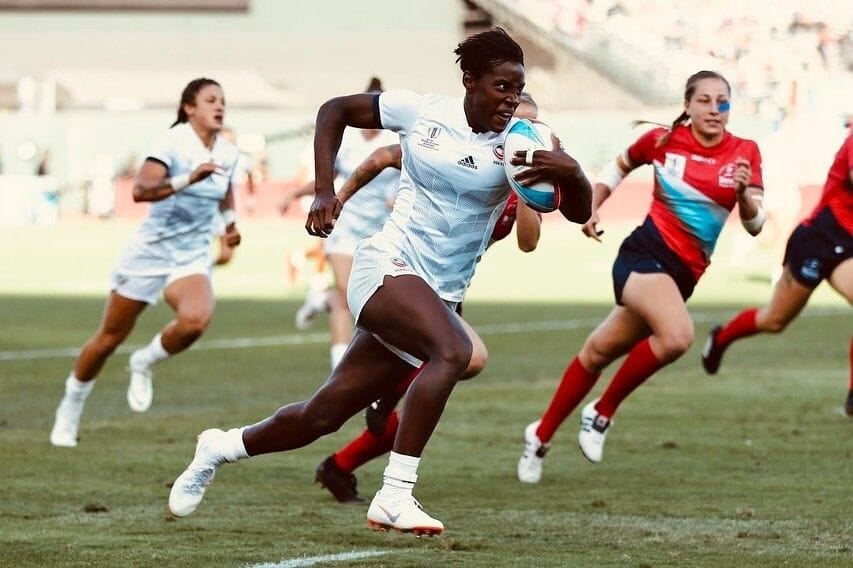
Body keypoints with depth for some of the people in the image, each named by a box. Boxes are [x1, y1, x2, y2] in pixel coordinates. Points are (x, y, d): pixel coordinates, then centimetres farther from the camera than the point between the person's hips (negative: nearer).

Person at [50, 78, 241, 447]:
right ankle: (70, 410, 28)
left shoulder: (228, 153, 1)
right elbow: (140, 191, -33)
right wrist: (187, 179, -44)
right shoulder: (173, 143, -17)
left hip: (192, 257, 4)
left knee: (196, 319, -28)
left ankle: (144, 364, 2)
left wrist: (230, 219, 11)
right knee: (110, 337, 7)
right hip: (150, 251, -4)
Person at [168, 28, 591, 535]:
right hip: (388, 265, -4)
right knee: (453, 350, -34)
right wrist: (325, 191, -1)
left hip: (439, 297, 4)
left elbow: (579, 212, -8)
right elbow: (335, 111, 10)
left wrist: (570, 173, -30)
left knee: (324, 416, 8)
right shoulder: (421, 111, -4)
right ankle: (395, 497, -34)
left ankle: (223, 447, 34)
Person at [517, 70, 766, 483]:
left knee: (600, 351, 12)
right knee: (677, 336, -29)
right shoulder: (663, 141, -2)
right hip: (647, 252, -4)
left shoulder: (744, 153, 2)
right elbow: (619, 167, 19)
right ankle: (602, 413, -8)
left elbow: (754, 225, -1)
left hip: (685, 273, 4)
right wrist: (593, 210, 9)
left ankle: (541, 435, 28)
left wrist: (744, 192, -20)